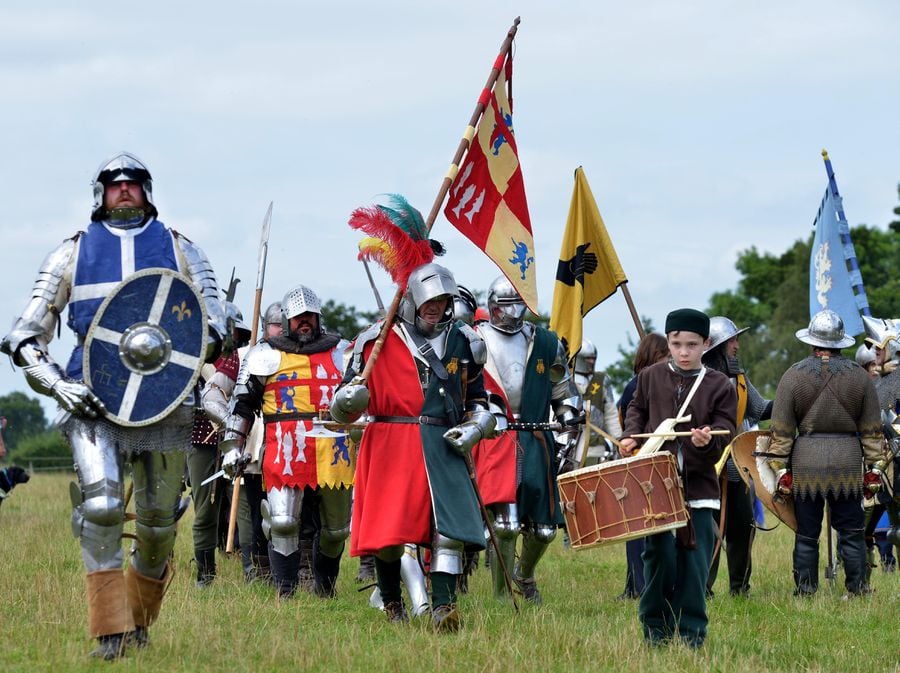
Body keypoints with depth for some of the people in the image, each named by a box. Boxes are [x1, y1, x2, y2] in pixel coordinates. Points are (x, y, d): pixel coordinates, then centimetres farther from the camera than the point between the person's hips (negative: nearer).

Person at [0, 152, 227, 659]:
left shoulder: (179, 250, 12)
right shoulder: (74, 253, 11)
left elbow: (215, 320, 7)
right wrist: (58, 385, -8)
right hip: (93, 400, -1)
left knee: (159, 521, 5)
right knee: (101, 504, -20)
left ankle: (141, 618, 29)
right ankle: (111, 631, -15)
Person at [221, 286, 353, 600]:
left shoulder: (341, 351, 15)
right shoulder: (265, 356, 7)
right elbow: (242, 402, 9)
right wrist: (233, 445, 3)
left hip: (334, 452, 3)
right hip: (285, 452, -3)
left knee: (337, 527, 10)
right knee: (282, 523, -14)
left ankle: (325, 586, 33)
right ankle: (285, 591, -3)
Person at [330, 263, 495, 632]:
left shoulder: (464, 342, 13)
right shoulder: (376, 340, 3)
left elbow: (477, 399, 25)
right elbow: (342, 409, 4)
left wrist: (475, 426, 5)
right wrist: (347, 400, -19)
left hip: (442, 446, 2)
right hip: (389, 445, -2)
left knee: (450, 525, -13)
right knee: (387, 530, 0)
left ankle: (443, 607, -13)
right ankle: (392, 604, 20)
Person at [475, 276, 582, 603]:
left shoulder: (545, 342, 12)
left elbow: (565, 393, 19)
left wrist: (568, 430, 9)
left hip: (536, 440, 4)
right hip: (493, 438, -4)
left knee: (543, 526, 6)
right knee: (504, 523, -14)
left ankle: (525, 575, 36)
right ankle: (501, 596, -5)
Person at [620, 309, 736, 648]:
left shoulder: (719, 386, 1)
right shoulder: (651, 377, 7)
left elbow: (725, 429, -2)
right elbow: (637, 409, 24)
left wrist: (709, 440, -24)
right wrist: (631, 435, 6)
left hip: (698, 484, -1)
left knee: (694, 557, -1)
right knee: (659, 554, -4)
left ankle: (690, 632, 10)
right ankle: (656, 629, 9)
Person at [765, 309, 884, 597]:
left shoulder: (793, 375, -2)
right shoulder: (859, 376, 2)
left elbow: (781, 430, -2)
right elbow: (872, 429, 6)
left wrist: (781, 469, 3)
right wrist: (873, 466, 12)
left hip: (805, 463, -1)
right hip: (848, 461, 1)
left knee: (806, 534, 5)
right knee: (851, 533, 7)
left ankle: (805, 592, 7)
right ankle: (858, 589, 6)